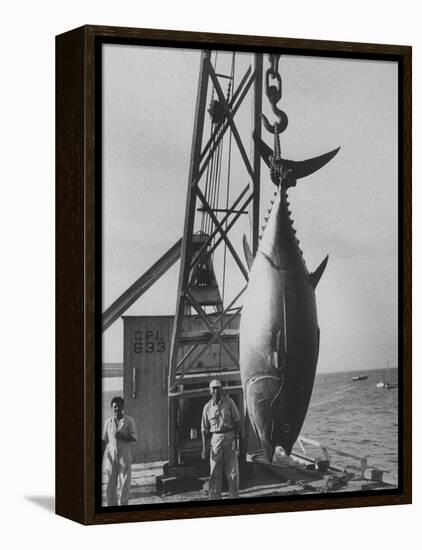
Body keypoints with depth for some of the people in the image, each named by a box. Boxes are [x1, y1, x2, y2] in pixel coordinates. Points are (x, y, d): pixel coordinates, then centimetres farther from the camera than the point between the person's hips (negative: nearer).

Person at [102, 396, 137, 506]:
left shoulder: (129, 421, 1)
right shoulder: (108, 421, 9)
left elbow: (134, 437, -3)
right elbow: (104, 440, 12)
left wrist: (122, 436, -19)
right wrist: (101, 454, 7)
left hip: (125, 457, -2)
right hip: (111, 457, 2)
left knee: (124, 484, -3)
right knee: (110, 484, 1)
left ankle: (122, 504, 3)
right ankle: (111, 505, 8)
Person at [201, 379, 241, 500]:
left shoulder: (229, 402, 0)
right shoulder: (207, 407, 3)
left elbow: (237, 421, 4)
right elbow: (204, 429, 7)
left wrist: (235, 439, -5)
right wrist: (204, 448, 1)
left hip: (229, 436, -1)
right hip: (215, 438, 1)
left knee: (232, 470, 2)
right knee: (215, 472, -1)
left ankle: (234, 495, 15)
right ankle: (214, 498, 3)